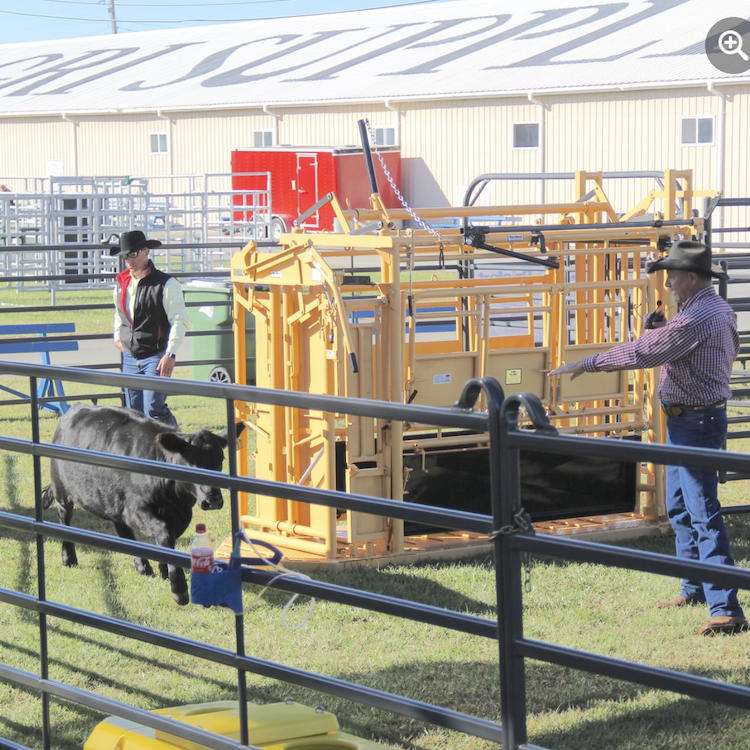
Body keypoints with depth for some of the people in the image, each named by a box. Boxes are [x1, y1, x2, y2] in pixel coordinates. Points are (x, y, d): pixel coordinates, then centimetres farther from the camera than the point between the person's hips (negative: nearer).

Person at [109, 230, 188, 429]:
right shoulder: (122, 284, 10)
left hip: (156, 357, -6)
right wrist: (118, 336, 20)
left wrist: (170, 354, -18)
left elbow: (179, 321, -12)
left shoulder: (166, 284, -10)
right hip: (129, 357, 7)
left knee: (154, 410, -16)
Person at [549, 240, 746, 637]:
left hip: (695, 423, -11)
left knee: (703, 512, -13)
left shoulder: (695, 317, -22)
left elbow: (642, 353, -23)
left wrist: (587, 363, -14)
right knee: (680, 508, 20)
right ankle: (695, 588, 31)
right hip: (684, 421, 11)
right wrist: (664, 332, 11)